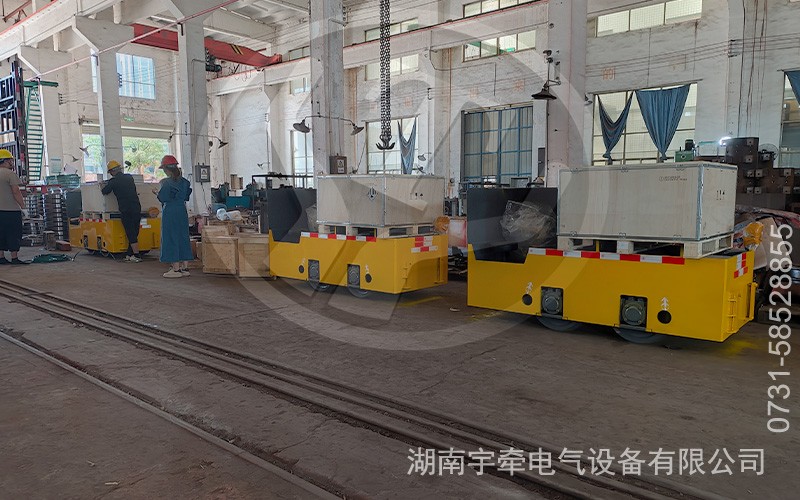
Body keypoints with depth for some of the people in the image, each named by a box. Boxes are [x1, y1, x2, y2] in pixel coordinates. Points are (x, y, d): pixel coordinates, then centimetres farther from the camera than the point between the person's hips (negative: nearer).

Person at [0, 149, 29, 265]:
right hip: (11, 210, -8)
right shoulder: (10, 174, -11)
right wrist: (23, 206, -10)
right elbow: (16, 192, -16)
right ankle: (14, 257, -3)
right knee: (14, 234, -3)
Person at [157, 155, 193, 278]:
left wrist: (157, 192, 5)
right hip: (182, 211, 7)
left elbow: (163, 198, -12)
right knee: (183, 237, 10)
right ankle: (185, 267, 13)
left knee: (171, 239, 0)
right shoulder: (184, 181, 7)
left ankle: (176, 269, 0)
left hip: (170, 213, -7)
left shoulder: (166, 182, -12)